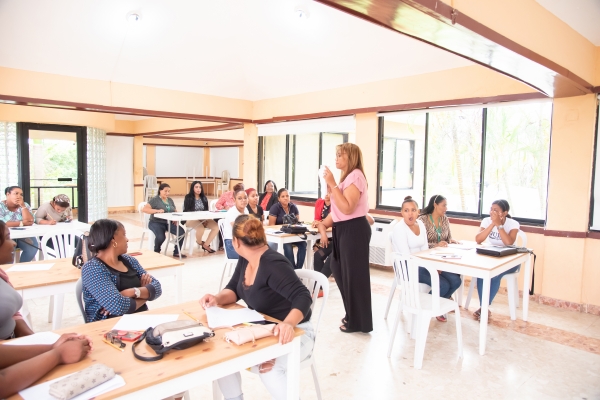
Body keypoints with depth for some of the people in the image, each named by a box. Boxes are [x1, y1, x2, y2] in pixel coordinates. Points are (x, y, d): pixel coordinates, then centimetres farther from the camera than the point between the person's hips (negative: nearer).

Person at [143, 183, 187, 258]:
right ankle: (156, 252, 1)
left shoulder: (170, 200, 17)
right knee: (160, 237, -33)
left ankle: (176, 252, -2)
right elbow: (144, 209, -12)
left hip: (169, 222, 5)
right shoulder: (155, 199, -2)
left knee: (181, 232, -21)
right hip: (156, 223, -5)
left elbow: (175, 211, 21)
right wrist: (157, 210, -26)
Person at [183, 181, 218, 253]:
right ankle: (199, 242, -1)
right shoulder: (188, 197, 0)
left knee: (216, 227, -22)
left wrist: (205, 219, -6)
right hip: (191, 219, -5)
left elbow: (206, 210, 14)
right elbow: (186, 211, -5)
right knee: (201, 228, -37)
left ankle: (206, 245, -10)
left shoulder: (204, 198, 14)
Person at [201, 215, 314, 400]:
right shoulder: (245, 260, 0)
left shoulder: (273, 264, -27)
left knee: (266, 366, -34)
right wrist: (217, 298, -16)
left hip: (293, 332, -8)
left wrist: (288, 323, -53)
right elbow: (234, 289, 7)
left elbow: (303, 297, -34)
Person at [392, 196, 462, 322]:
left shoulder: (420, 224, 9)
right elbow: (406, 256, -20)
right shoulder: (399, 228, -14)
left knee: (455, 281, -7)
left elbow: (425, 249, 7)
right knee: (443, 285, -21)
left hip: (423, 264, 8)